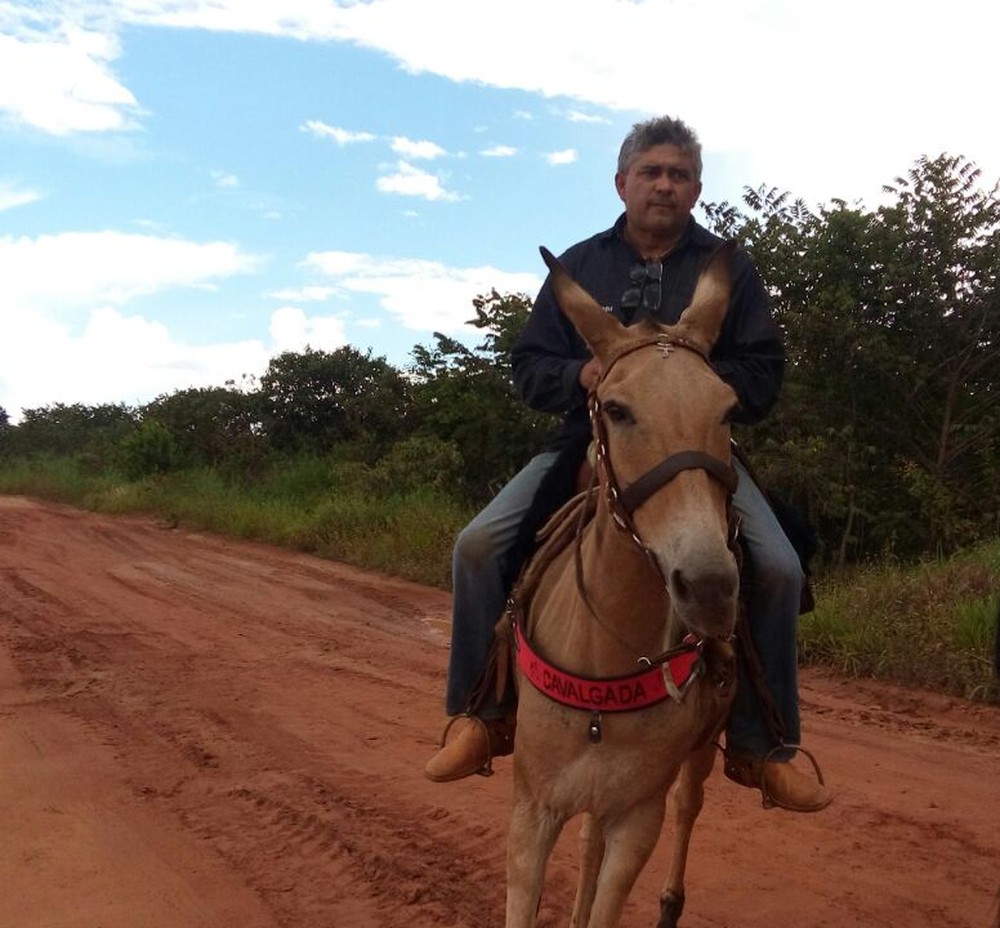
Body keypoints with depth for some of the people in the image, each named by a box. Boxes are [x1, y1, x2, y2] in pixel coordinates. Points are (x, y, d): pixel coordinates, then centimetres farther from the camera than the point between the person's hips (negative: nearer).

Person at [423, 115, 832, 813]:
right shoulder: (579, 266, 11)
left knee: (777, 566, -23)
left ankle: (762, 744, -2)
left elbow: (763, 375, 2)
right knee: (479, 546, -18)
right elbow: (530, 367, 9)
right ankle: (480, 712, 1)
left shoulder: (729, 269, 7)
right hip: (589, 442, 1)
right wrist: (581, 377, -14)